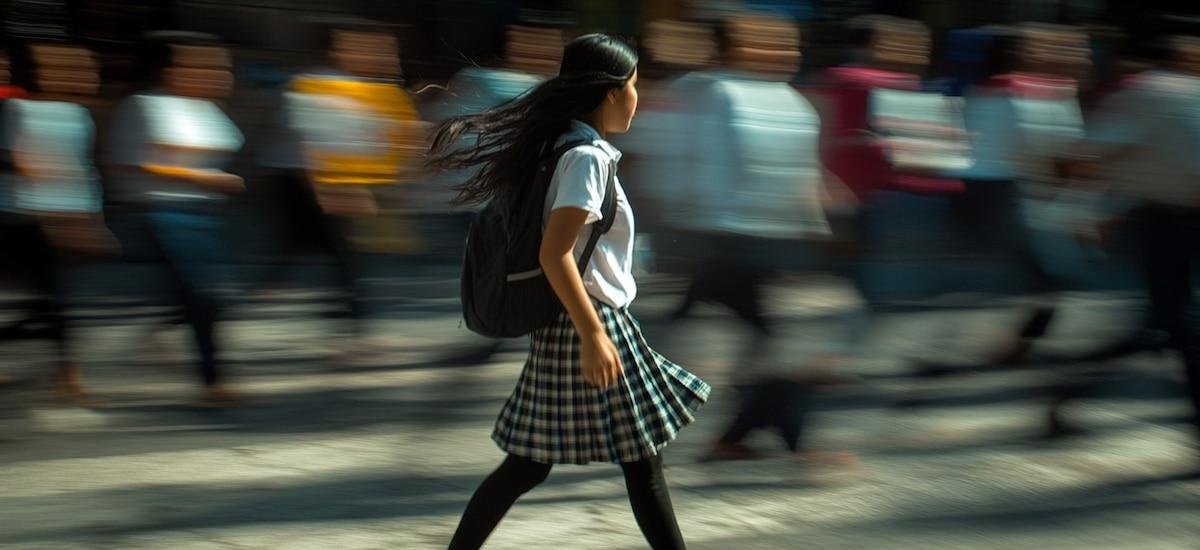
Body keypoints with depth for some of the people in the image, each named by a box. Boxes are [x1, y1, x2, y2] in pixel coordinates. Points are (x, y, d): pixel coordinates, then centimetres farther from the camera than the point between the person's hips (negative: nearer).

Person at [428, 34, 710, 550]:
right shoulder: (588, 157, -16)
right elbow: (554, 255, -24)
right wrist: (594, 335, -24)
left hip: (567, 329, 10)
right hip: (589, 323, -10)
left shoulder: (569, 149, 12)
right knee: (642, 461, -1)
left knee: (529, 463, 10)